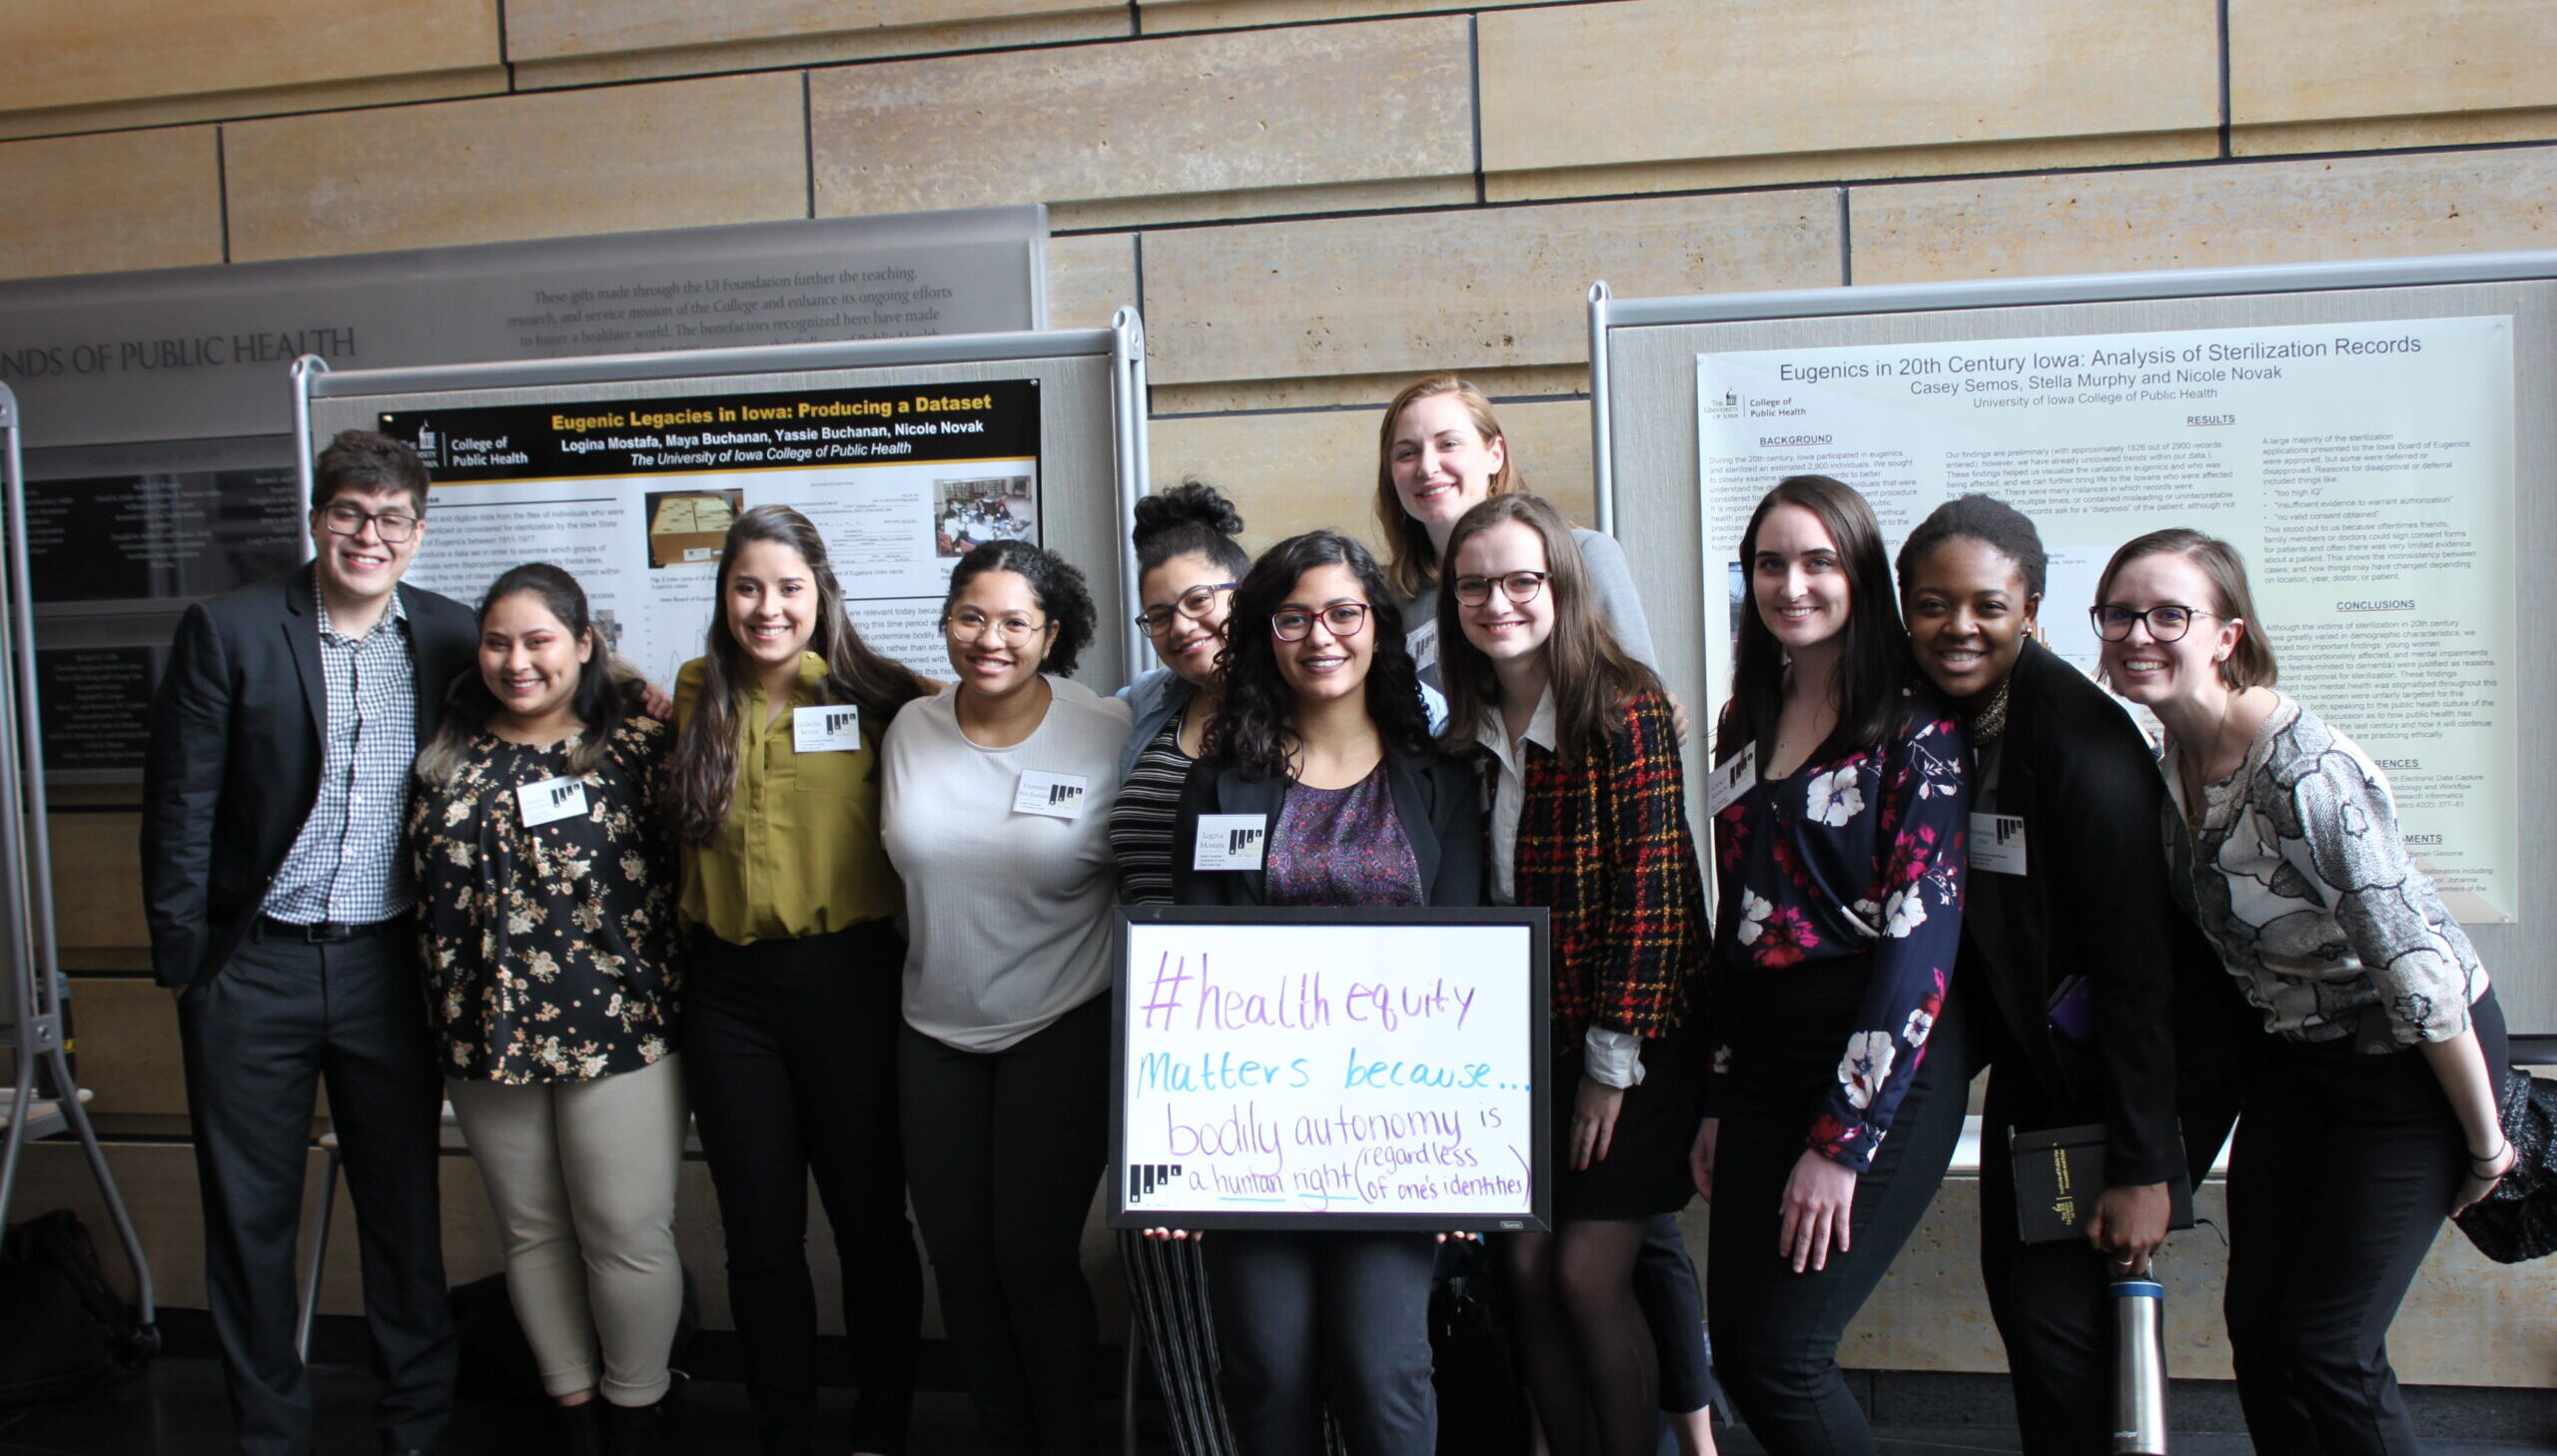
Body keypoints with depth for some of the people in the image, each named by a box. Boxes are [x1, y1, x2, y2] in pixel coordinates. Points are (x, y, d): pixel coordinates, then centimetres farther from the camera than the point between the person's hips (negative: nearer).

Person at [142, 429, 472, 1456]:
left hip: (391, 967, 1)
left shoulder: (452, 638, 1)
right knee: (250, 1216, 10)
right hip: (252, 968, -1)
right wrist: (184, 960, -4)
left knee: (406, 1206, 12)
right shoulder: (228, 631, -5)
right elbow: (181, 808, -3)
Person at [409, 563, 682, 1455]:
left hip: (619, 1031, -4)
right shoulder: (449, 757, 8)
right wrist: (450, 1013, 13)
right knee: (532, 1233, 14)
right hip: (488, 1036, 5)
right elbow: (430, 890, 16)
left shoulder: (639, 742, -5)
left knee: (628, 1237, 1)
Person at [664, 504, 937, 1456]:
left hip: (848, 981, -3)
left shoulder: (877, 701, -6)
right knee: (759, 1235, 11)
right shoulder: (695, 698, 7)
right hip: (727, 991, 3)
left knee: (870, 1221, 9)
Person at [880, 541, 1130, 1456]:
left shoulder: (1111, 735, -11)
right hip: (935, 1034, 4)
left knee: (1034, 1259, -2)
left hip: (1061, 1031, -4)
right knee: (957, 1258, 10)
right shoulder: (911, 730, 1)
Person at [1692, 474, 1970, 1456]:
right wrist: (1717, 1103, 10)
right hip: (1761, 1062, 6)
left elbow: (1920, 935, -14)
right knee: (1736, 1349, 5)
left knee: (1778, 1352, -7)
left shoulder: (1915, 723, -8)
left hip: (1883, 1070, -6)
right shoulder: (1747, 723, 11)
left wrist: (1843, 1139, -16)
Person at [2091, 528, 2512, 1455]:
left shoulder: (2305, 774, -30)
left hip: (2412, 1057, -7)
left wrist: (2486, 1142, -16)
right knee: (2256, 1328, 8)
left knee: (2325, 1350, -1)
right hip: (2295, 1054, 7)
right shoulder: (2170, 759, -6)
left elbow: (2419, 968, -25)